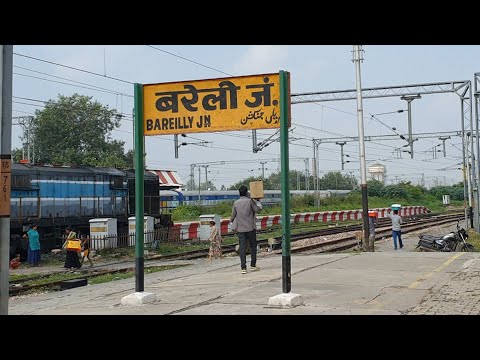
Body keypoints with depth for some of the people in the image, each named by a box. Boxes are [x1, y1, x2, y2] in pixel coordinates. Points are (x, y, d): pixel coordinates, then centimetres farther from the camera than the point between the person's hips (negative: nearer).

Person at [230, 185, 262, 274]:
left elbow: (233, 215, 10)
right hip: (250, 228, -2)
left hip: (240, 229, 2)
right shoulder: (250, 201, -7)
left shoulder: (236, 203, 3)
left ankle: (243, 268, -4)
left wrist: (231, 221, 31)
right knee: (253, 246, 12)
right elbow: (258, 209, -2)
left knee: (242, 248, 0)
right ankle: (253, 265, 14)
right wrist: (258, 201, 13)